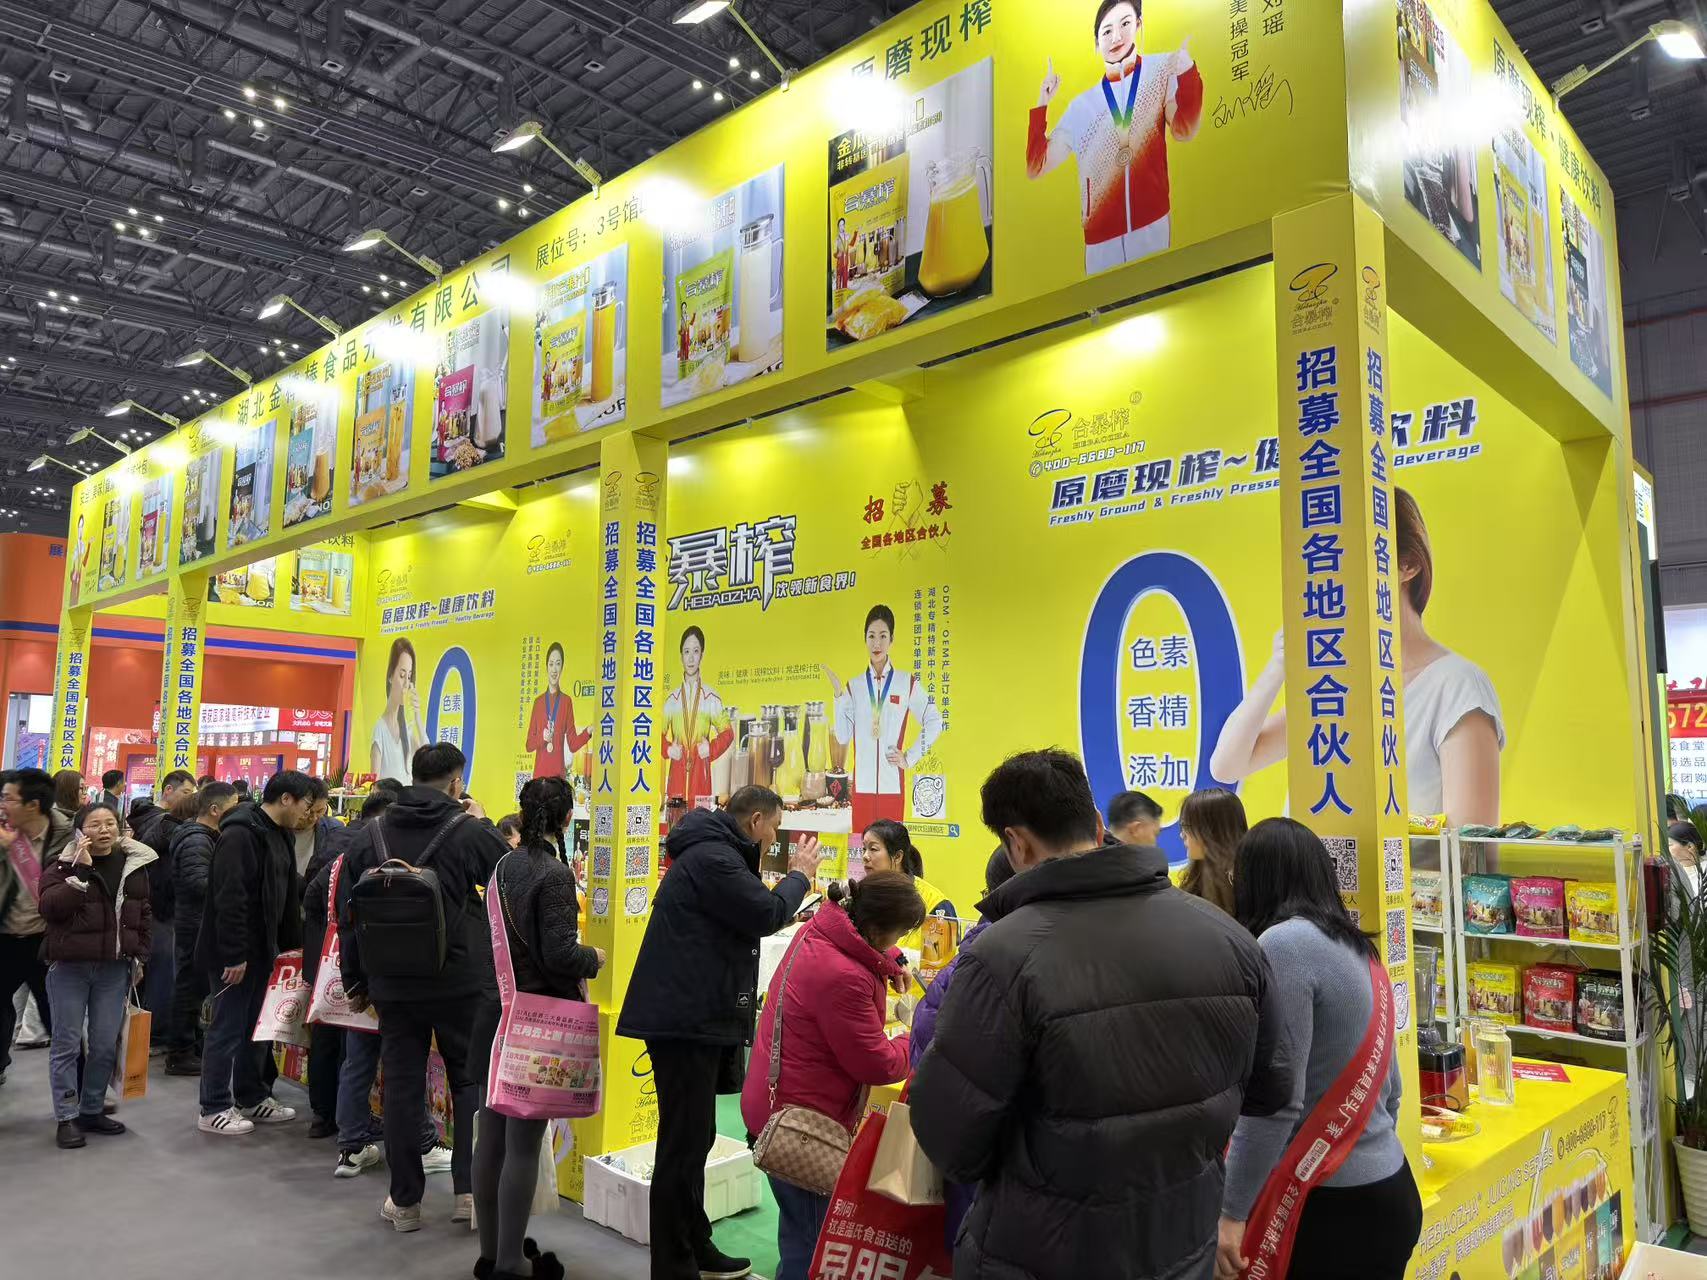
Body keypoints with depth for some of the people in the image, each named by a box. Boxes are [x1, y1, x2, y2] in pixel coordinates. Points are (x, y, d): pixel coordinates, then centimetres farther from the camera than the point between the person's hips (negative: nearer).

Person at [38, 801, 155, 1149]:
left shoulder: (135, 865, 5)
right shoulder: (63, 865, -5)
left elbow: (143, 913, 13)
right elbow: (50, 907, -20)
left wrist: (140, 956, 8)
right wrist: (81, 870, -25)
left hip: (114, 969, 3)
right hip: (69, 967, -3)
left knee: (105, 1045, 8)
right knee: (67, 1044, 3)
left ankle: (93, 1110, 22)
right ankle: (67, 1117, 11)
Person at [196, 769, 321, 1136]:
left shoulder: (281, 835, 10)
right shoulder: (240, 835, -20)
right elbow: (229, 899, -25)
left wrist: (291, 945, 15)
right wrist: (233, 955, -24)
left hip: (262, 950, 9)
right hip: (233, 953, -9)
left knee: (256, 1025, 16)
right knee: (228, 1028, 0)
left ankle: (252, 1098, 28)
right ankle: (213, 1109, 13)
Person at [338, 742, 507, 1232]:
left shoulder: (369, 835, 4)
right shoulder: (470, 831, -10)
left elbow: (347, 916, 9)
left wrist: (355, 981, 18)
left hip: (392, 984, 3)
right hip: (461, 982, -3)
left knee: (401, 1087, 11)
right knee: (470, 1081, 12)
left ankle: (405, 1201, 19)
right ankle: (468, 1188, 10)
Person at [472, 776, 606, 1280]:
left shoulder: (505, 865, 6)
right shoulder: (554, 873, -17)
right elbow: (559, 954, -21)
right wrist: (593, 958, -3)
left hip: (496, 1011, 8)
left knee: (492, 1137, 14)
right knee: (523, 1145, 1)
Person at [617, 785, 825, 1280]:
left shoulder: (712, 853, 17)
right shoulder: (712, 856, -17)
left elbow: (745, 914, 21)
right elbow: (766, 915, -20)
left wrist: (795, 879, 12)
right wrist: (799, 875, -4)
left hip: (691, 1016, 11)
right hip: (687, 1018, -11)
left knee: (691, 1138, 19)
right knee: (684, 1143, -4)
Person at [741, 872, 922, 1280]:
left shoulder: (819, 930, -2)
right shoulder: (844, 978, -30)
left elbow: (866, 951, 25)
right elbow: (876, 1064, -20)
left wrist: (889, 965, 10)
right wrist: (914, 1042, -3)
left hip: (777, 1104, 10)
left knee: (800, 1228, 23)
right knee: (811, 1244, 4)